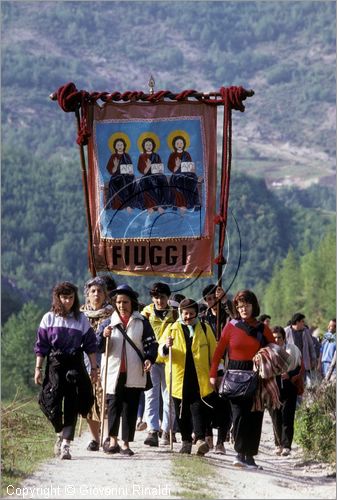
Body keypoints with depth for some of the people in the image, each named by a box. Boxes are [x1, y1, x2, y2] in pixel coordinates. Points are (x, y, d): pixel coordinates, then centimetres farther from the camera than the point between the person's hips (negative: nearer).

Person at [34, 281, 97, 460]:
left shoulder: (81, 319, 6)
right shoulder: (49, 318, 5)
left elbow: (90, 345, 7)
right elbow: (41, 345, 5)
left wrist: (94, 368, 3)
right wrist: (38, 368, 0)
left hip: (75, 365, 0)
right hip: (55, 364, 0)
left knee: (72, 405, -5)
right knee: (52, 402, -7)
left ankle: (66, 443, -4)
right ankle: (60, 434, 19)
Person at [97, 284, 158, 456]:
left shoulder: (141, 323, 4)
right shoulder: (108, 323, 7)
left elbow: (151, 343, 6)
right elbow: (99, 347, 4)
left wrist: (149, 358, -12)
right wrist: (104, 336, -17)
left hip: (134, 375, 0)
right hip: (113, 372, 1)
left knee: (130, 409, 1)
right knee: (113, 406, 1)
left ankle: (125, 443, 7)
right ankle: (112, 440, 16)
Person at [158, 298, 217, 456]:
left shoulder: (205, 329, 8)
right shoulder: (172, 329, 9)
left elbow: (213, 352, 11)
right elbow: (161, 351, 2)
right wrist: (166, 346, -21)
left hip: (200, 378, -2)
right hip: (179, 379, 2)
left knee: (199, 408, -13)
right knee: (182, 411, 7)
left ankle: (200, 438, -21)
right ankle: (186, 441, 16)